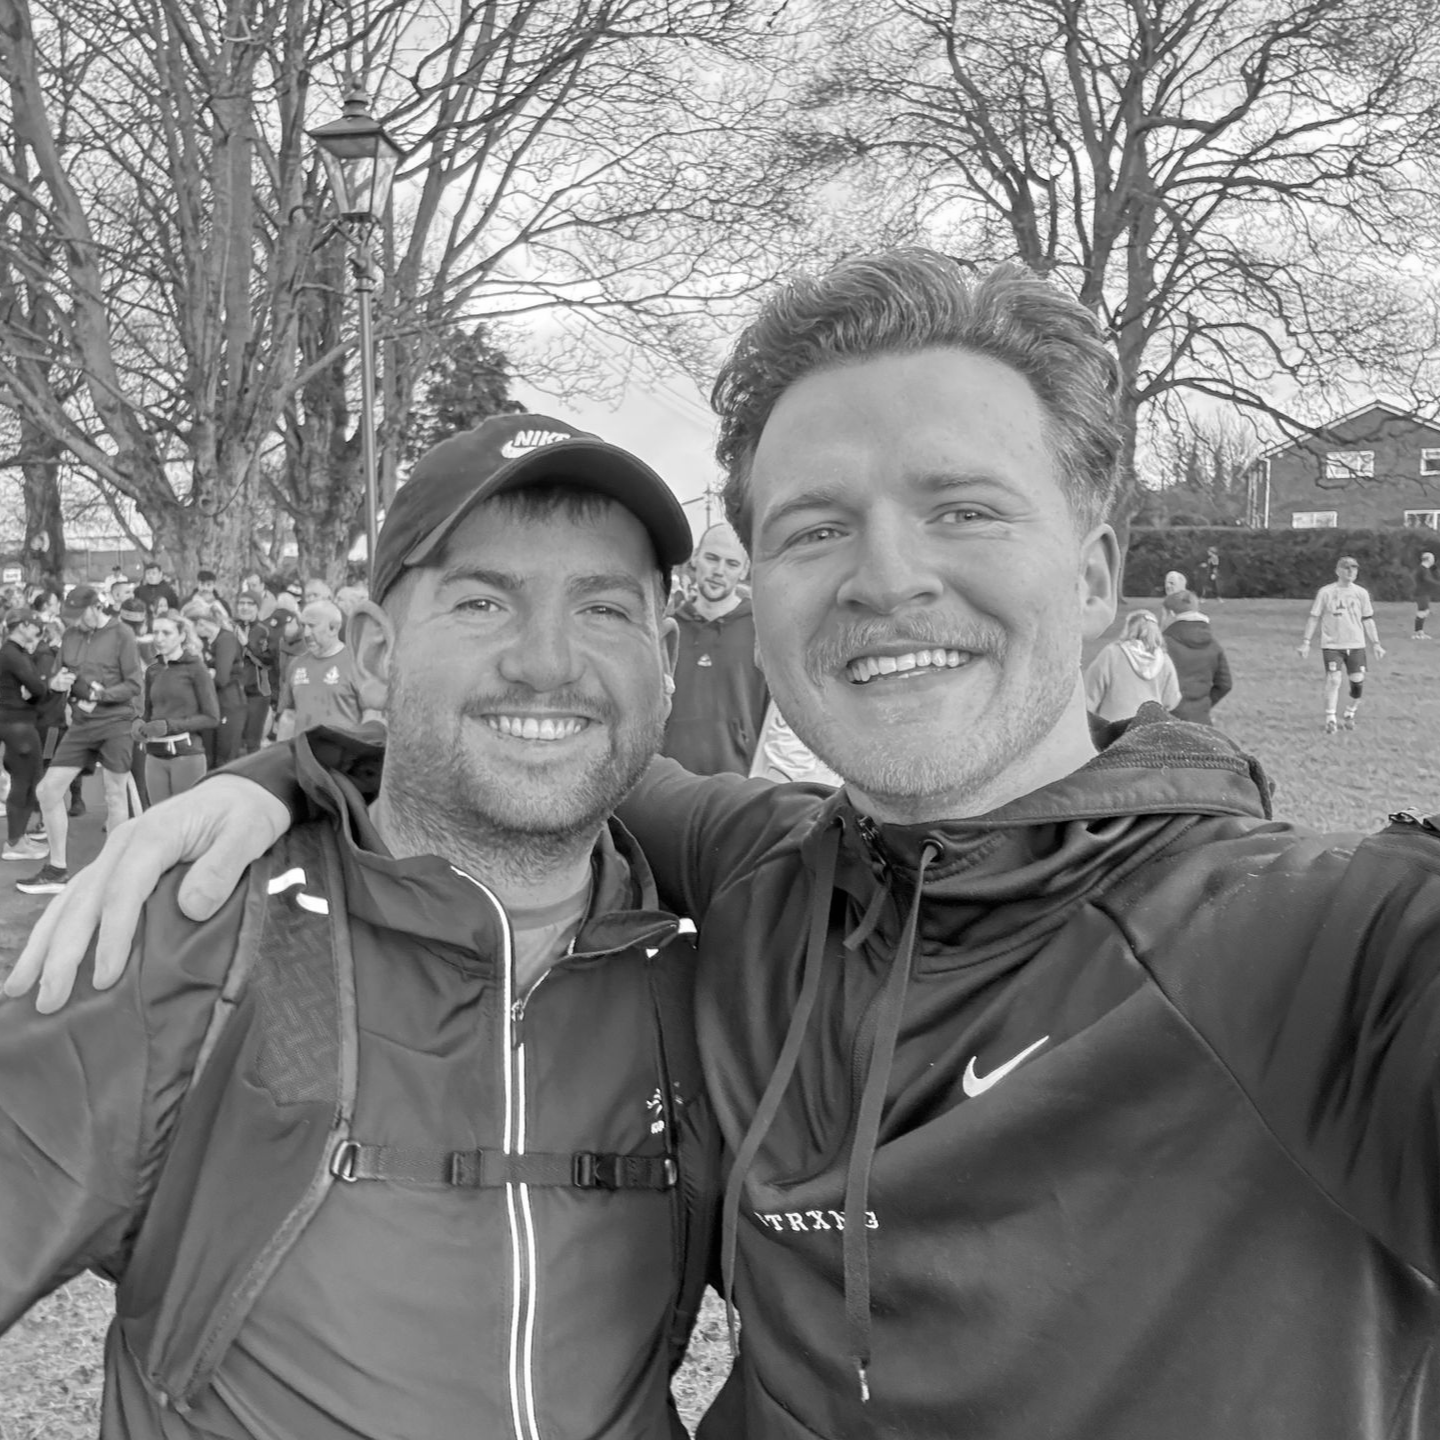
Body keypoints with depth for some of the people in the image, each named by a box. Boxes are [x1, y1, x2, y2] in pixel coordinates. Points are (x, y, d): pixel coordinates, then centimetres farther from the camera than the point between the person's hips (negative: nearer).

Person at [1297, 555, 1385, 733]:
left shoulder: (1361, 593, 7)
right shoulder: (1325, 592, -1)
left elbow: (1367, 620, 12)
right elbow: (1314, 618, 2)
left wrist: (1376, 644, 9)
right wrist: (1306, 642, -3)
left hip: (1356, 645, 3)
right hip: (1332, 645, -3)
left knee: (1358, 682, -2)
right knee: (1333, 680, -14)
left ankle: (1349, 715, 22)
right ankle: (1330, 720, -5)